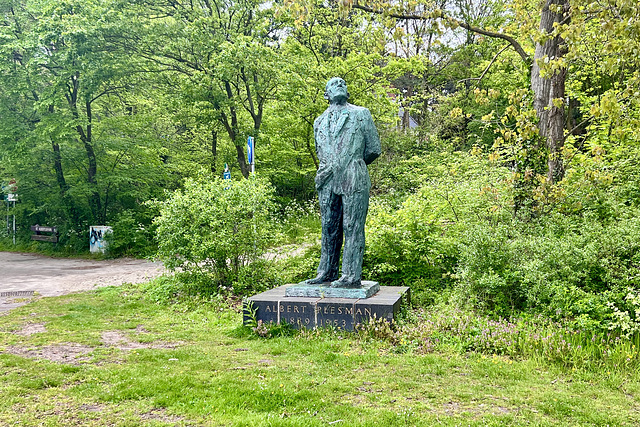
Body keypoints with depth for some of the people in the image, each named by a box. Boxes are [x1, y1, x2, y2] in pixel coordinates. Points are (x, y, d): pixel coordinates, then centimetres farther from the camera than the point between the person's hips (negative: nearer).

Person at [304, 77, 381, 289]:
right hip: (328, 182, 5)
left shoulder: (361, 114, 7)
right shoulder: (320, 121, 18)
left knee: (353, 229, -3)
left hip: (353, 181, -4)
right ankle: (326, 274, 17)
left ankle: (352, 276, 0)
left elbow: (374, 149, 7)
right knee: (329, 229, 9)